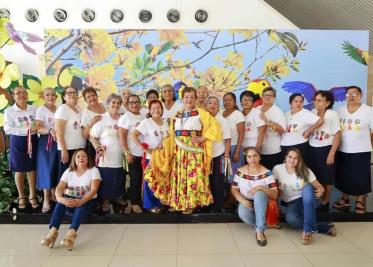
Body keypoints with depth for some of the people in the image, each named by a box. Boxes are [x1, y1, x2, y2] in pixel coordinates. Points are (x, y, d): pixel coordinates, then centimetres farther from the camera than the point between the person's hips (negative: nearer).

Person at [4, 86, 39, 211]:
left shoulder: (34, 109, 2)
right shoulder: (9, 111, -4)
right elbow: (8, 129, -11)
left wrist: (35, 128, -17)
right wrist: (26, 130, -21)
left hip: (33, 141, 2)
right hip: (18, 142, -1)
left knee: (32, 169, 7)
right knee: (19, 170, 8)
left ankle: (32, 196, 22)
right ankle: (21, 197, 24)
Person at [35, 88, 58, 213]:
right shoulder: (41, 110, -5)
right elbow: (38, 128, -14)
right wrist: (49, 130, -31)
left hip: (58, 142, 5)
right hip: (46, 143, -5)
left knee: (56, 169, 9)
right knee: (47, 170, -4)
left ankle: (53, 194, 23)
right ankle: (46, 199, 4)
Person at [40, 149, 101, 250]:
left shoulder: (94, 170, -4)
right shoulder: (69, 171, 7)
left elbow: (94, 190, -17)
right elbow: (59, 188, -6)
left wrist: (81, 201, -35)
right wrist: (60, 198, -31)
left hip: (88, 201, -3)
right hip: (70, 200, 3)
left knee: (81, 206, -37)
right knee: (61, 202, -30)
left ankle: (71, 234, -55)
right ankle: (53, 231, -43)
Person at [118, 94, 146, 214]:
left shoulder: (143, 117, 11)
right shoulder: (125, 117, -6)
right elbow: (122, 136, -10)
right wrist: (126, 152, -16)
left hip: (144, 153, 5)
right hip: (133, 153, -5)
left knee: (141, 178, 10)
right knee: (135, 178, 2)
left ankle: (139, 200, 25)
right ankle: (134, 203, 16)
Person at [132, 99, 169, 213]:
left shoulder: (165, 123, 7)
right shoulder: (146, 122, -11)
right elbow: (134, 135, -17)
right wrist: (144, 149, -18)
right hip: (151, 156, -5)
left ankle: (159, 202, 29)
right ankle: (150, 204, 18)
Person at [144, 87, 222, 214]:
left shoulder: (201, 113, -2)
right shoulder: (177, 116, 13)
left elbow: (215, 126, -9)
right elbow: (172, 135, 12)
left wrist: (203, 137, -12)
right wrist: (162, 145, 1)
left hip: (195, 151, -5)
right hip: (179, 151, 5)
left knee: (193, 176, -3)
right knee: (178, 176, 9)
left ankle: (191, 203, 10)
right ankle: (177, 202, 21)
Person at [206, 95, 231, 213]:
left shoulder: (222, 120, -5)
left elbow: (228, 140, -5)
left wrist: (226, 156, -9)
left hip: (218, 156, -3)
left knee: (217, 182, 4)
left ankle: (217, 207, 16)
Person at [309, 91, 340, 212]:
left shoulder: (333, 114, -9)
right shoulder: (312, 113, 4)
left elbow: (337, 135, -10)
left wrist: (332, 153, -14)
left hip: (326, 149, -4)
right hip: (312, 148, 4)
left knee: (326, 177, 5)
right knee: (314, 176, 6)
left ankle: (325, 202, 21)